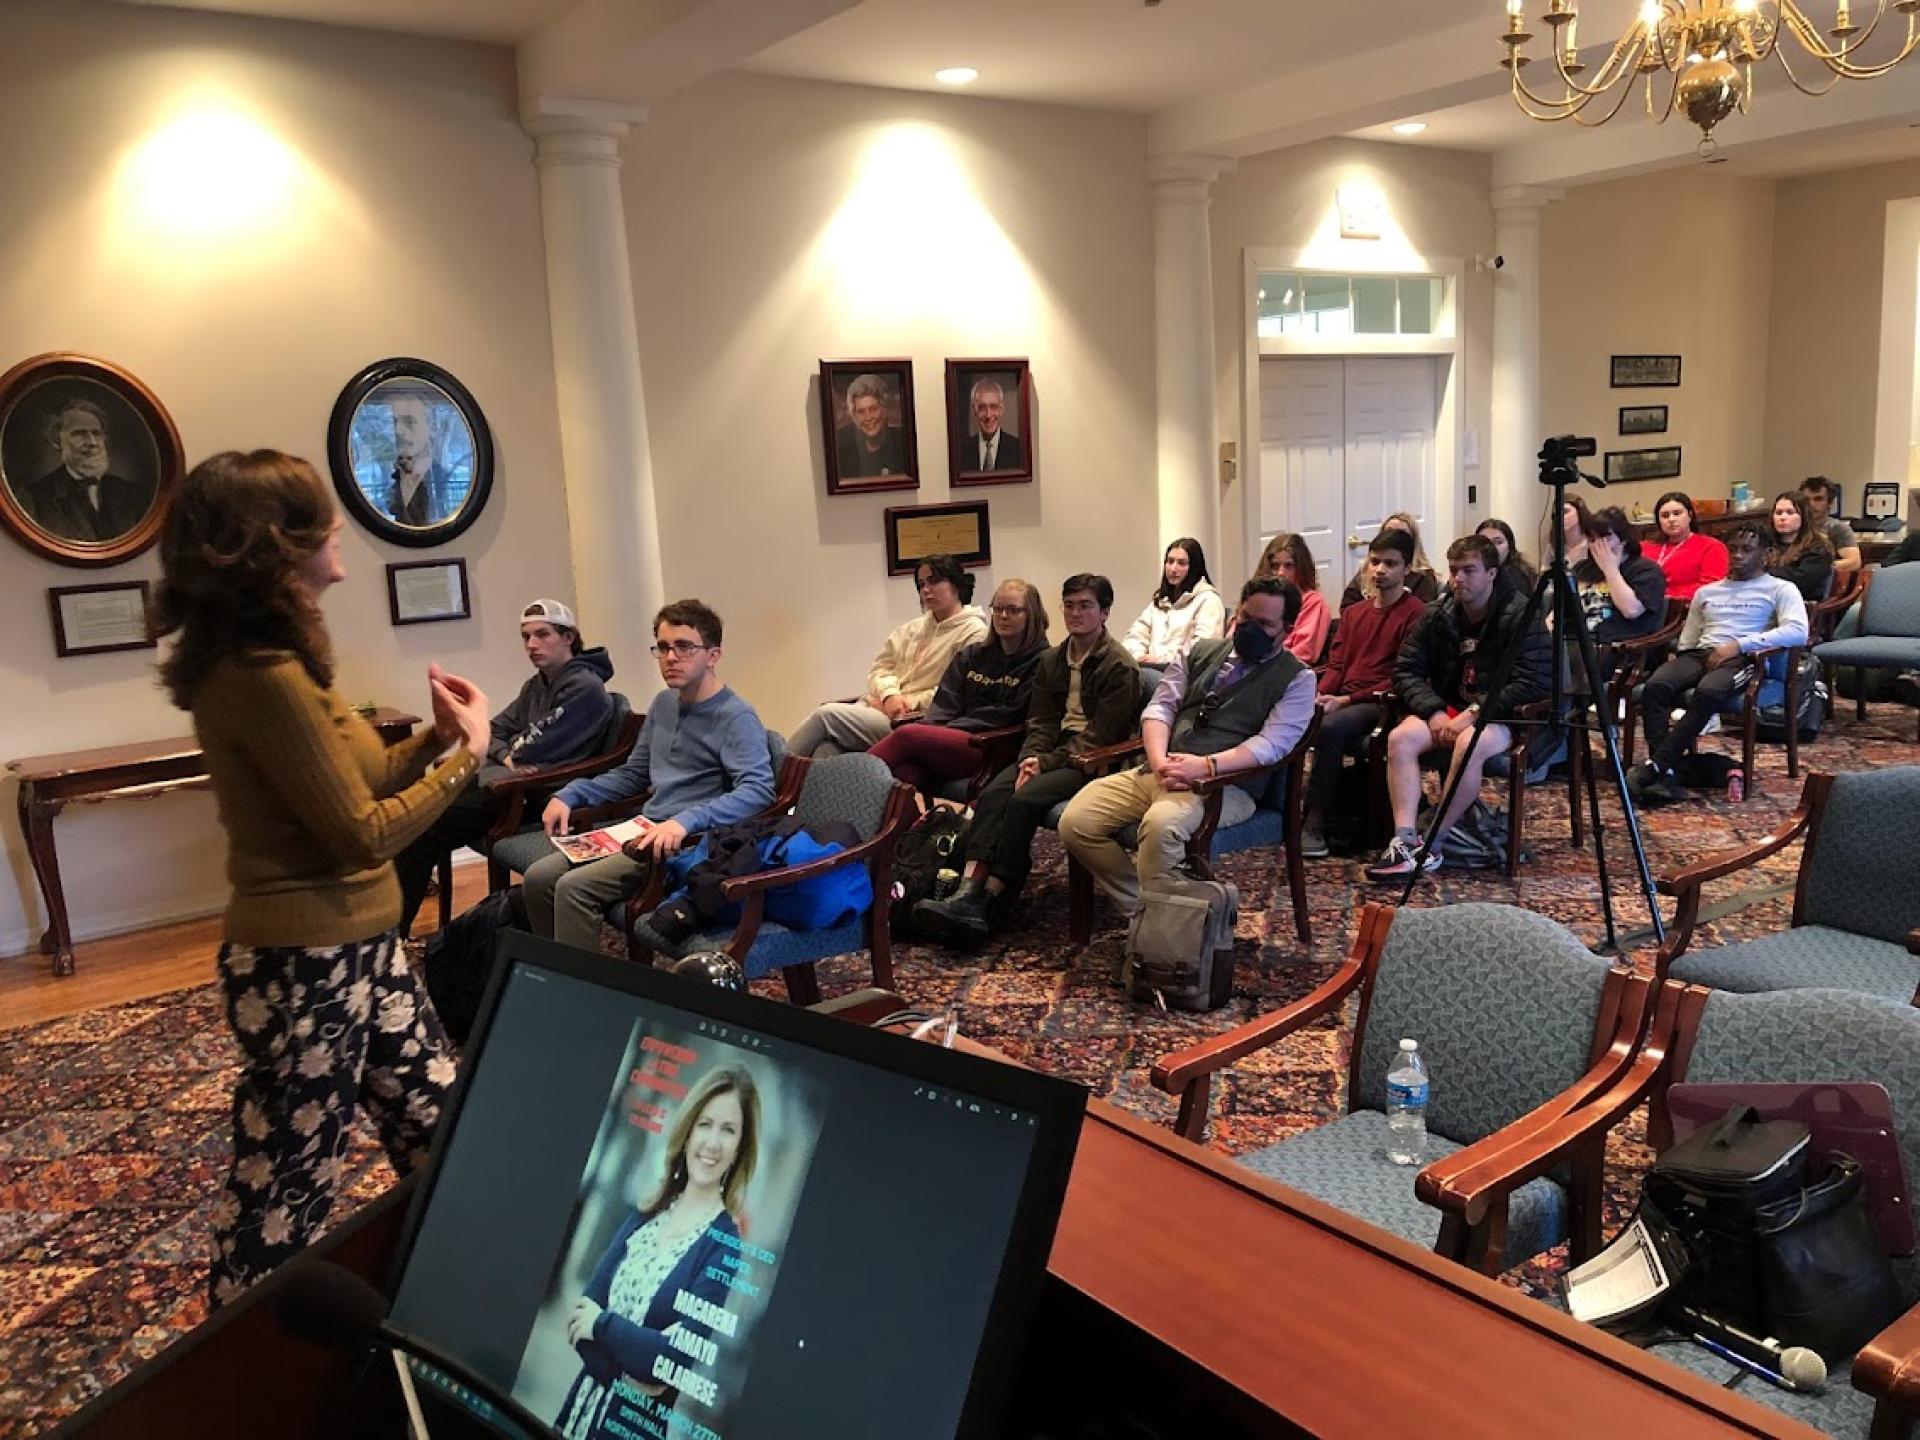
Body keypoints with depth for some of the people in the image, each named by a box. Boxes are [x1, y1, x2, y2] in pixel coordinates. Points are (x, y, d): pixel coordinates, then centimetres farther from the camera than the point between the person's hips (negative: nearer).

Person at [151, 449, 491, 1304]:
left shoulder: (261, 662, 9)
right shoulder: (266, 678, -23)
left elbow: (351, 787, 15)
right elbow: (363, 833, -20)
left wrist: (438, 736, 5)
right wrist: (470, 752, -9)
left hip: (354, 951, 10)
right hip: (304, 967, -10)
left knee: (439, 1130, 18)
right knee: (284, 1190, 7)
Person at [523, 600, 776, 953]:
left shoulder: (736, 718, -12)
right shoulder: (663, 704, 16)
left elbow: (758, 790, -26)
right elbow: (632, 774, 26)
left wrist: (686, 821, -38)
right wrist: (570, 795, 11)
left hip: (690, 843, -8)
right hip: (644, 832, 8)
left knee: (574, 888, -23)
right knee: (539, 878, -5)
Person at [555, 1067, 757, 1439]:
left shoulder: (729, 1244, -16)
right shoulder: (647, 1212, 2)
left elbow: (684, 1357, -22)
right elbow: (582, 1312, -4)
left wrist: (602, 1324, -12)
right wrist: (626, 1372, -19)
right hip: (584, 1400, 5)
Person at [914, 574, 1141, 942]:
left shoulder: (1119, 666, -5)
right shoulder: (1051, 661, 18)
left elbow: (1099, 737, -12)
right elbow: (1041, 722, 12)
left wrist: (1045, 763, -17)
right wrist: (1030, 758, -9)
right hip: (1051, 755, 6)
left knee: (1026, 798, -31)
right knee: (993, 794, -23)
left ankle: (987, 904, -30)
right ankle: (968, 893, -37)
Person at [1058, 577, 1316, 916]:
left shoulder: (1297, 678, 5)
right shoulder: (1201, 653, 19)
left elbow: (1272, 743, -9)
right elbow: (1160, 707, 12)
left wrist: (1206, 766, -22)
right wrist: (1160, 761, -9)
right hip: (1158, 771, 6)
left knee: (1161, 824, -38)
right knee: (1075, 822, -15)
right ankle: (1140, 909, -1)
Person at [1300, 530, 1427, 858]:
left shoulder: (1415, 613, 0)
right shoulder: (1353, 613, 23)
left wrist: (1347, 700, -15)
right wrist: (1319, 697, -5)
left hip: (1380, 705, -6)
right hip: (1340, 701, 6)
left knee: (1329, 728, -35)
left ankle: (1315, 821, -28)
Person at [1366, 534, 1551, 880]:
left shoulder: (1521, 615, -10)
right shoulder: (1436, 615, 5)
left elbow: (1533, 682, -18)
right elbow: (1405, 670, 3)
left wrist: (1474, 713, -22)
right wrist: (1434, 712, -14)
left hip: (1501, 716, -5)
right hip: (1446, 710, 5)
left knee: (1469, 744, -37)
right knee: (1400, 738, -25)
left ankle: (1433, 844, -24)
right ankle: (1404, 841, -31)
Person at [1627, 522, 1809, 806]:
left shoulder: (1780, 589, 12)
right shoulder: (1706, 592, 28)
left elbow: (1798, 631, -6)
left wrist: (1738, 644, -14)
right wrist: (1675, 663, 5)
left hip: (1743, 658, -4)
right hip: (1701, 655, 4)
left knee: (1708, 692, -40)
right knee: (1655, 685, -31)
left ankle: (1654, 767, -38)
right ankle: (1664, 773, -37)